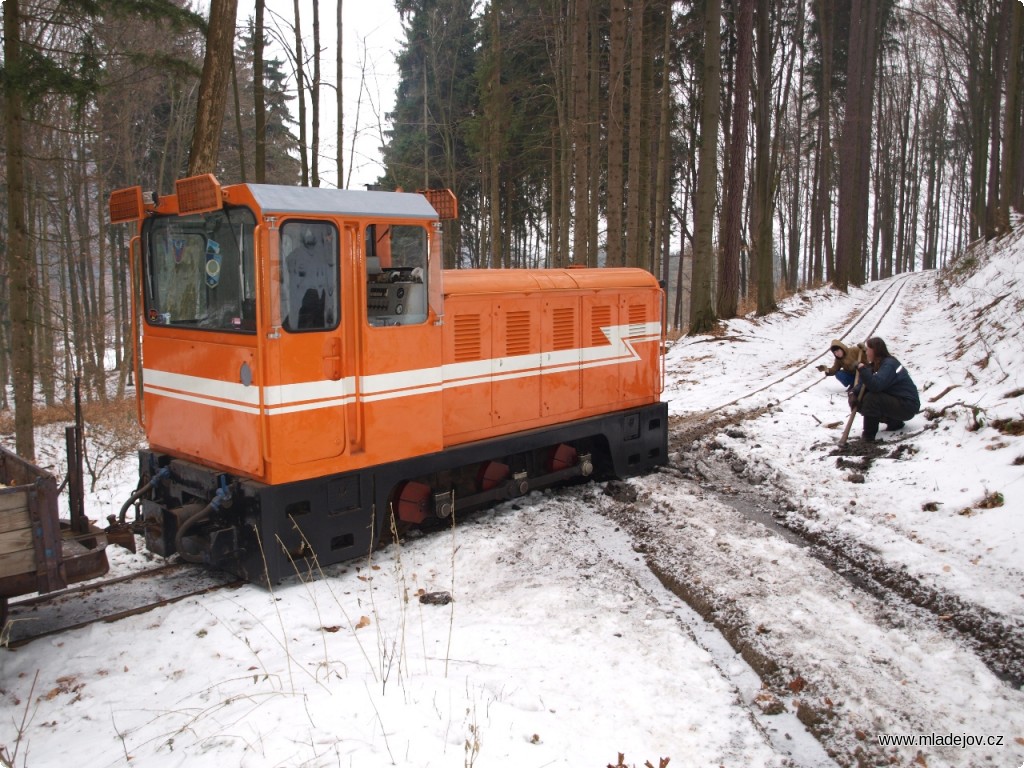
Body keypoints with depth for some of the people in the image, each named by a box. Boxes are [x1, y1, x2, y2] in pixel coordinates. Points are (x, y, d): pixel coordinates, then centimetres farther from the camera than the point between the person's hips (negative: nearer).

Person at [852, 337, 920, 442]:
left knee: (870, 398, -28)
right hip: (896, 401, 10)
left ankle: (868, 436, -21)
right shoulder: (877, 364, 8)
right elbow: (863, 384, 3)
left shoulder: (889, 365, -21)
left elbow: (875, 385, -37)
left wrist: (862, 369, -41)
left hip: (907, 406, -10)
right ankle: (894, 422, 16)